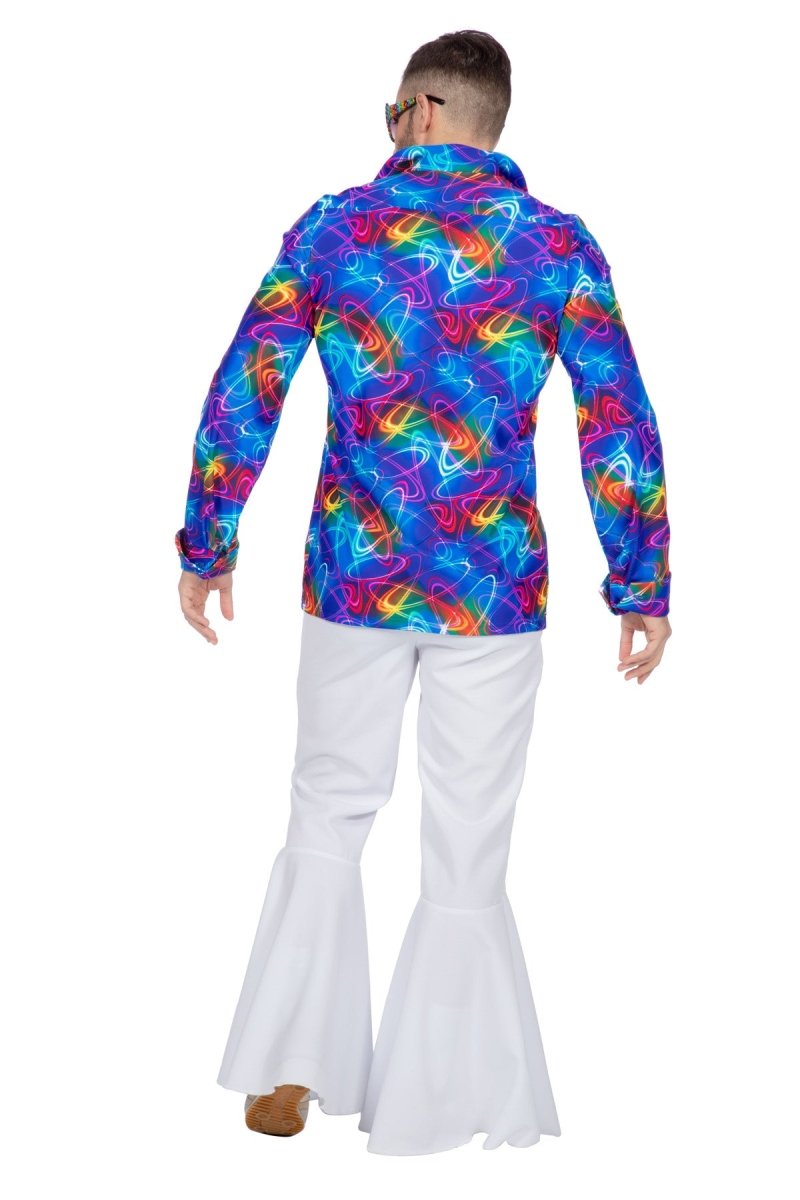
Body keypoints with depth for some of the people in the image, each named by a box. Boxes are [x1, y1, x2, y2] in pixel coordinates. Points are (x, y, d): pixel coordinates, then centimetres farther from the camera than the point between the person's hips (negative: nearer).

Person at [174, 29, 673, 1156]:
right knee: (467, 861, 7)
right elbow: (619, 424, -5)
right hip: (492, 587, -1)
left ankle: (287, 1074, 19)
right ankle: (442, 1110, 15)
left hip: (354, 572, 1)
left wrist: (207, 548, 10)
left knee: (328, 813, 18)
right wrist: (644, 588, 2)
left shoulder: (332, 227, 1)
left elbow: (242, 393, 1)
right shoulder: (557, 245, -2)